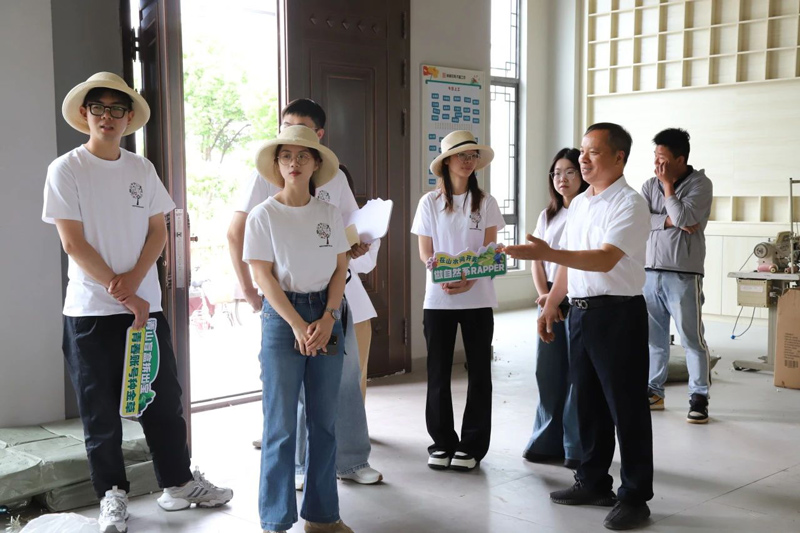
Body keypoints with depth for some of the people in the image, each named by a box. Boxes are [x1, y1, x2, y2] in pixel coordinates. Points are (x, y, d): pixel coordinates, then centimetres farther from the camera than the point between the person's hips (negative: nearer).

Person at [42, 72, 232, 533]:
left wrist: (135, 277, -12)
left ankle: (178, 483, 23)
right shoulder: (67, 170, -4)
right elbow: (74, 243, -9)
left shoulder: (142, 169, 8)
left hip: (146, 303, 4)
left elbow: (159, 231, 6)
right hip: (92, 310, -4)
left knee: (164, 399, 9)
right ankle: (113, 495, 19)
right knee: (102, 409, 5)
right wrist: (123, 296, -12)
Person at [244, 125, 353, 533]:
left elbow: (340, 270, 6)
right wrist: (298, 325, -15)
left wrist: (327, 319, -8)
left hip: (326, 316, 4)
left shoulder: (329, 214, 7)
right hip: (282, 316, -3)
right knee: (282, 423, -1)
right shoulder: (264, 215, -2)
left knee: (324, 419, 8)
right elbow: (263, 276, -7)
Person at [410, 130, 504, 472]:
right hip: (438, 298, 0)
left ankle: (471, 445, 13)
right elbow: (425, 253, 3)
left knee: (479, 371, 3)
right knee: (438, 372, 4)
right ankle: (442, 442, 17)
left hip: (477, 298, 0)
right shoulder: (429, 203, 5)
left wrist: (469, 280, -19)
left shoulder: (485, 203, 5)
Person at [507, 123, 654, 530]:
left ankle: (634, 496, 13)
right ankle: (593, 483, 29)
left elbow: (605, 259, -25)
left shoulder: (629, 204, -12)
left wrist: (546, 253, -33)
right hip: (579, 312, 8)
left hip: (618, 313, -8)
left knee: (626, 408, 1)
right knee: (587, 403, 16)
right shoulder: (578, 204, 14)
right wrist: (550, 306, 17)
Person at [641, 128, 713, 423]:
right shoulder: (649, 185, 10)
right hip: (649, 272, 5)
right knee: (653, 337, 11)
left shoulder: (700, 184, -4)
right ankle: (654, 392, 21)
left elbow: (684, 218, -18)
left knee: (692, 338, -1)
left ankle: (699, 398, 7)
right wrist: (670, 221, -13)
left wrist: (668, 185, -9)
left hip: (683, 275, -5)